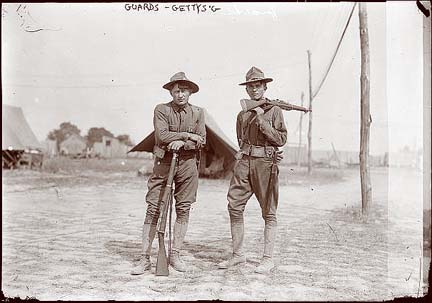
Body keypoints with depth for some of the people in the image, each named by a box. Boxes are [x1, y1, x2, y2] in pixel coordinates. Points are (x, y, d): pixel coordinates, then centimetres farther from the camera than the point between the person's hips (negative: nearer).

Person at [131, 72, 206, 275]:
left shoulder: (197, 113, 9)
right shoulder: (161, 110, 2)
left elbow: (201, 142, 0)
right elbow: (162, 135, -12)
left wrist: (181, 143, -15)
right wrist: (187, 135, -10)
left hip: (188, 163, 2)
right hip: (163, 162, -2)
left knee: (183, 210, 5)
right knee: (153, 209, -4)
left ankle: (175, 255, 17)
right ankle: (145, 258, 2)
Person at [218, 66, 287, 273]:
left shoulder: (274, 110, 3)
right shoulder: (242, 114, 17)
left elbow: (281, 139, -5)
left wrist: (262, 122, -11)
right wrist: (245, 153, 8)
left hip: (266, 164, -5)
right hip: (244, 162, 5)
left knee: (268, 212, 1)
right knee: (234, 206, 0)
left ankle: (268, 258, 10)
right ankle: (238, 254, 13)